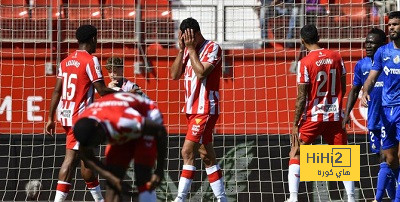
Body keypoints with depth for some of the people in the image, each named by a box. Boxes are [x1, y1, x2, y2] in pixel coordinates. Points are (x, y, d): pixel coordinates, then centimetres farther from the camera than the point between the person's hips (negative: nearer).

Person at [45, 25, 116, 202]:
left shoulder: (66, 62, 10)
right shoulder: (91, 61, -11)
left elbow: (57, 91, 10)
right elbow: (102, 90, -14)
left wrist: (51, 118, 13)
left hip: (66, 115, 8)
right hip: (82, 117, -8)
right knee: (71, 157, -6)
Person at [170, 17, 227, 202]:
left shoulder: (213, 48, -9)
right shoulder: (188, 51, 14)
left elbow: (201, 72, -21)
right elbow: (174, 75, 7)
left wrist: (191, 49, -15)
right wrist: (182, 50, -1)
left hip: (205, 109, -8)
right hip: (192, 109, 8)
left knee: (188, 152, -15)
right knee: (207, 157, 8)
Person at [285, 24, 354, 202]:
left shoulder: (305, 63, -12)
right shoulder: (336, 57, 1)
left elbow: (301, 97, -12)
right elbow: (343, 88, 10)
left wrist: (295, 124, -6)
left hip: (313, 117, -3)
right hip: (335, 116, 3)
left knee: (295, 155, 8)